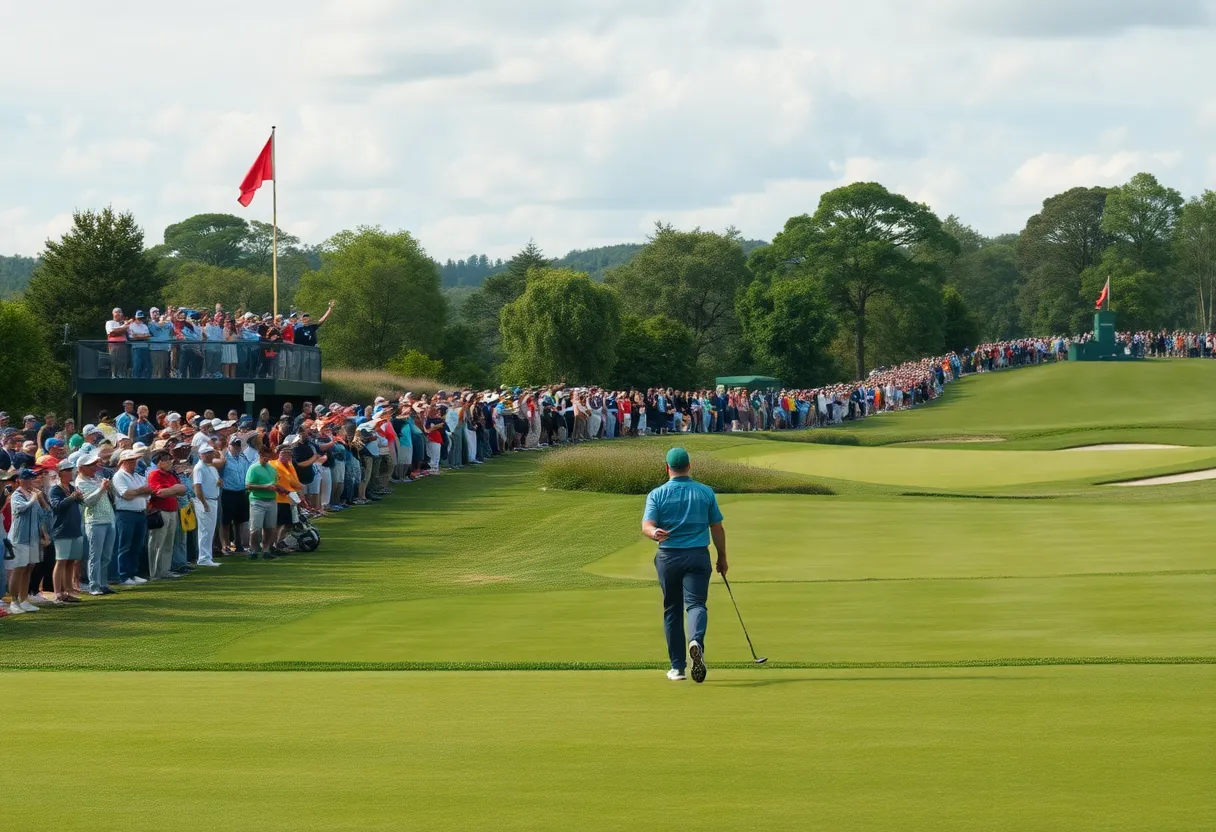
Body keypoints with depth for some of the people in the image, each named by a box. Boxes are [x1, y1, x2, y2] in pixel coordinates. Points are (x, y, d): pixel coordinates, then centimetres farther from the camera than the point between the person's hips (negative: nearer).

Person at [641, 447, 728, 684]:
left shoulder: (657, 495, 0)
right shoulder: (705, 493, 3)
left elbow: (647, 525, -14)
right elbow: (717, 528, 7)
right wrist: (722, 557, 16)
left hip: (668, 557, 0)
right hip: (698, 556, 0)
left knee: (672, 611, 10)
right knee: (696, 604, -6)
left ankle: (677, 666, 11)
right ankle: (697, 642, -38)